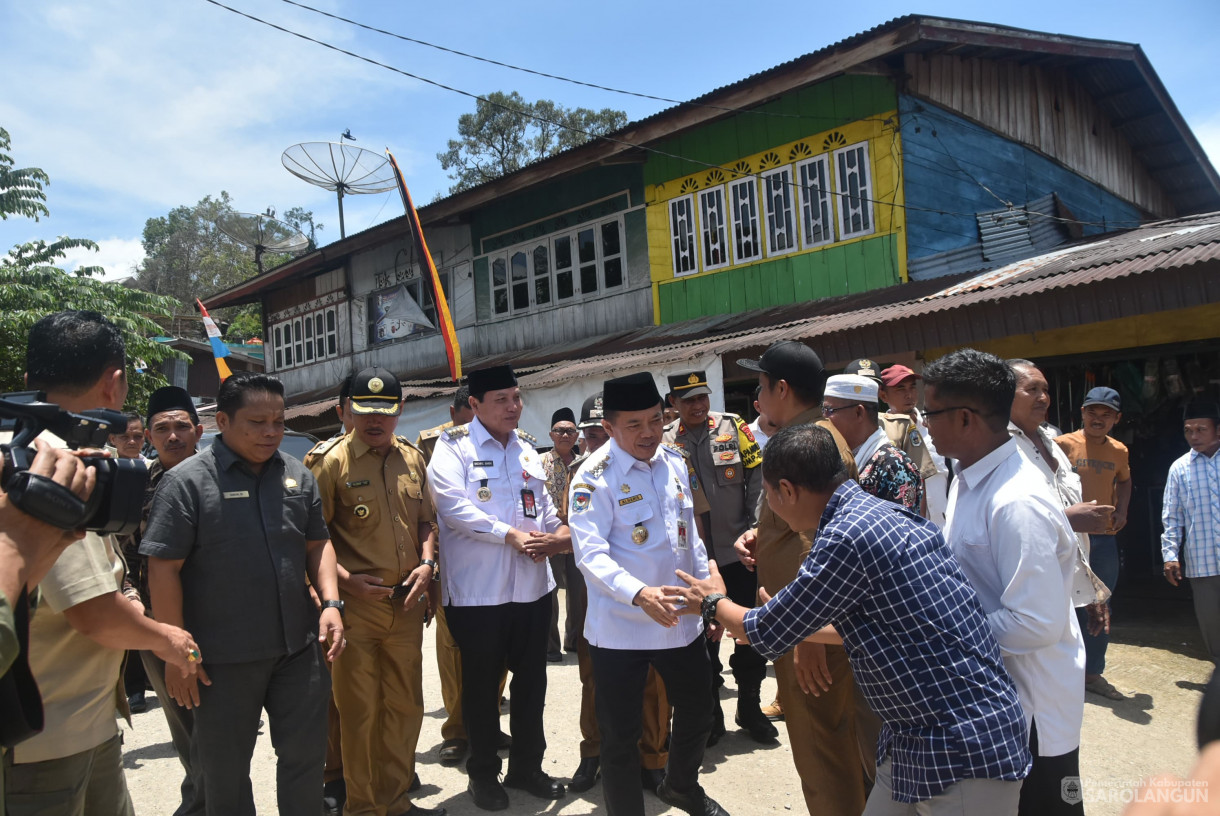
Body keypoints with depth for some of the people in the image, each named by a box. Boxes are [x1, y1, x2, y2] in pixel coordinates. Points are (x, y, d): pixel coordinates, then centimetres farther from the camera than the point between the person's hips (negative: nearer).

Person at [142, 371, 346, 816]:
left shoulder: (297, 475, 5)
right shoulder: (187, 481, -10)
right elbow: (163, 568, -10)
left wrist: (330, 602, -3)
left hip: (299, 647, 4)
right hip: (223, 658, -3)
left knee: (306, 754, 13)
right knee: (226, 769, 14)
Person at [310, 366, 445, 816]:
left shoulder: (413, 458, 8)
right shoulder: (332, 462, -7)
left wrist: (426, 564, 0)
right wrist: (346, 580, -17)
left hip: (407, 603, 5)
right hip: (356, 605, -5)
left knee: (405, 706, 15)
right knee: (359, 711, 6)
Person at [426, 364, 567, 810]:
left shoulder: (526, 447, 13)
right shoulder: (453, 447, -5)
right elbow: (452, 505, -18)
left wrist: (549, 536, -5)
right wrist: (511, 535, -18)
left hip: (532, 586, 5)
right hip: (477, 590, -5)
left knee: (531, 680, 14)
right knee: (481, 685, 9)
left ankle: (526, 765, 31)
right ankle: (483, 774, 27)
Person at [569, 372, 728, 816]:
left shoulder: (675, 464, 3)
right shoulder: (594, 477, -15)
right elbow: (590, 553, -23)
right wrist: (639, 594, -36)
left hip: (681, 619, 6)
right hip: (620, 626, -6)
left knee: (698, 711, 23)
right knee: (621, 733, 7)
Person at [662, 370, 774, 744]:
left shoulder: (733, 426, -2)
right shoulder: (664, 440, -2)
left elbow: (757, 477, -2)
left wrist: (755, 528, -7)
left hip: (739, 551, 0)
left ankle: (750, 707, 29)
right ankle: (710, 714, 27)